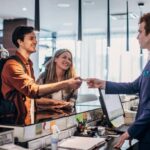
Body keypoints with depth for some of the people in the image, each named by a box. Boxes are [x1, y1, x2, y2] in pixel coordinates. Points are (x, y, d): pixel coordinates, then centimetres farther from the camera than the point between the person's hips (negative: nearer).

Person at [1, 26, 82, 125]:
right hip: (13, 123, -8)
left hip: (26, 121, 8)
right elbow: (32, 90, -29)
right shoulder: (13, 65, -16)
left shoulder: (28, 64, 14)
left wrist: (54, 102, 4)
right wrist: (66, 84, -32)